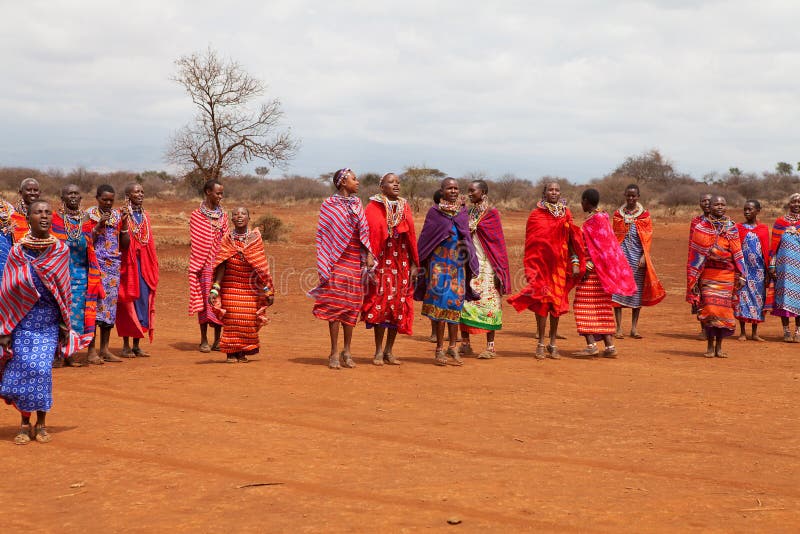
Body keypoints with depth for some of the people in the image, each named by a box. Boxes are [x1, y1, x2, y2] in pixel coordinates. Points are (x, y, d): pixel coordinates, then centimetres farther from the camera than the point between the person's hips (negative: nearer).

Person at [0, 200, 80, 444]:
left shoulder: (61, 250, 2)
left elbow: (64, 289, 8)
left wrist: (65, 323, 8)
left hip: (50, 321, 0)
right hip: (22, 321, 0)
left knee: (42, 369, -6)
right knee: (21, 370, -2)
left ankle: (41, 424, 9)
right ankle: (25, 424, 14)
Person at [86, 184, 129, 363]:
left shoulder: (118, 215, 10)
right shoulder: (89, 214, -1)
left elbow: (125, 245, 9)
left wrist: (124, 225, -3)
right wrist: (99, 226, -17)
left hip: (114, 265, 4)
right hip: (95, 264, -4)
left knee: (110, 303, 4)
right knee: (95, 302, -9)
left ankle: (104, 349, 10)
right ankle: (92, 350, -5)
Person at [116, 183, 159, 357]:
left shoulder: (145, 216, 14)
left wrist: (153, 269, 12)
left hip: (144, 264, 6)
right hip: (128, 264, -6)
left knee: (143, 301, 5)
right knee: (128, 303, -2)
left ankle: (137, 345, 12)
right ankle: (126, 346, 5)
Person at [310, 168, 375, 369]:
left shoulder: (357, 204, 14)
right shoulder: (329, 205, 2)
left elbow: (364, 231, 10)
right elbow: (322, 234, 2)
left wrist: (368, 255, -1)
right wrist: (324, 264, -5)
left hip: (355, 262, 4)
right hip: (336, 261, -4)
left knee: (351, 306, 5)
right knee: (335, 305, -6)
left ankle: (347, 352, 12)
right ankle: (334, 353, -3)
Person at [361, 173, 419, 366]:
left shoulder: (404, 207, 11)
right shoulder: (374, 208, -2)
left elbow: (411, 236, 11)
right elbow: (368, 236, -6)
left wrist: (414, 264, 6)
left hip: (402, 263, 4)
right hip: (382, 262, -4)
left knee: (399, 306, 4)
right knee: (381, 304, -5)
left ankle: (389, 350, 12)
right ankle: (379, 351, 3)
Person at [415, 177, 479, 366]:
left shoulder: (463, 212, 11)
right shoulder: (434, 211, 1)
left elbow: (467, 238, 16)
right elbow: (424, 238, 3)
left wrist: (471, 262, 12)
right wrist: (419, 262, 0)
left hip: (458, 263, 3)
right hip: (439, 263, -3)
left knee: (455, 304, 5)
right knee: (440, 301, -6)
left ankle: (453, 346, 13)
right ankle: (439, 349, 0)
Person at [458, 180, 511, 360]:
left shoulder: (491, 213, -4)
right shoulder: (469, 213, 13)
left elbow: (498, 242, -6)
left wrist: (499, 270, -10)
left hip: (486, 266, -6)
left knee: (488, 303, -4)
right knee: (462, 302, 2)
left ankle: (490, 346, 1)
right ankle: (465, 344, 8)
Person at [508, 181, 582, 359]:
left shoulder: (566, 214, 8)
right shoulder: (536, 215, -1)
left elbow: (572, 240, 10)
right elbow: (531, 244, -1)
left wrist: (575, 262, 2)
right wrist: (531, 269, -6)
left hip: (560, 263, 3)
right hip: (541, 263, -3)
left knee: (557, 302, 6)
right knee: (542, 301, -4)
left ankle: (553, 343, 14)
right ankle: (541, 344, 4)